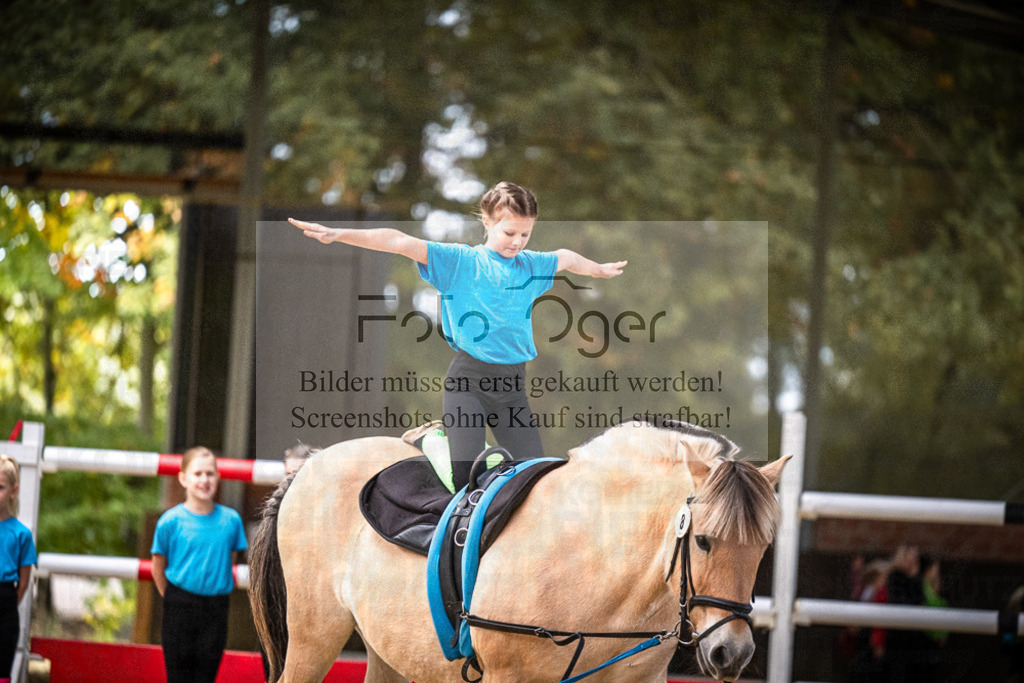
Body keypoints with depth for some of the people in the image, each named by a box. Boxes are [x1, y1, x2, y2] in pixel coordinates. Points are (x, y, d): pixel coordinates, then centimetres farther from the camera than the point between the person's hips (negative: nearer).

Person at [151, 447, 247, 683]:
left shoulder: (230, 520, 0)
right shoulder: (171, 521, -6)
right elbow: (158, 567, 3)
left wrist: (219, 595, 6)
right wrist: (173, 600, 3)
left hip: (216, 610, 2)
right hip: (180, 609, -2)